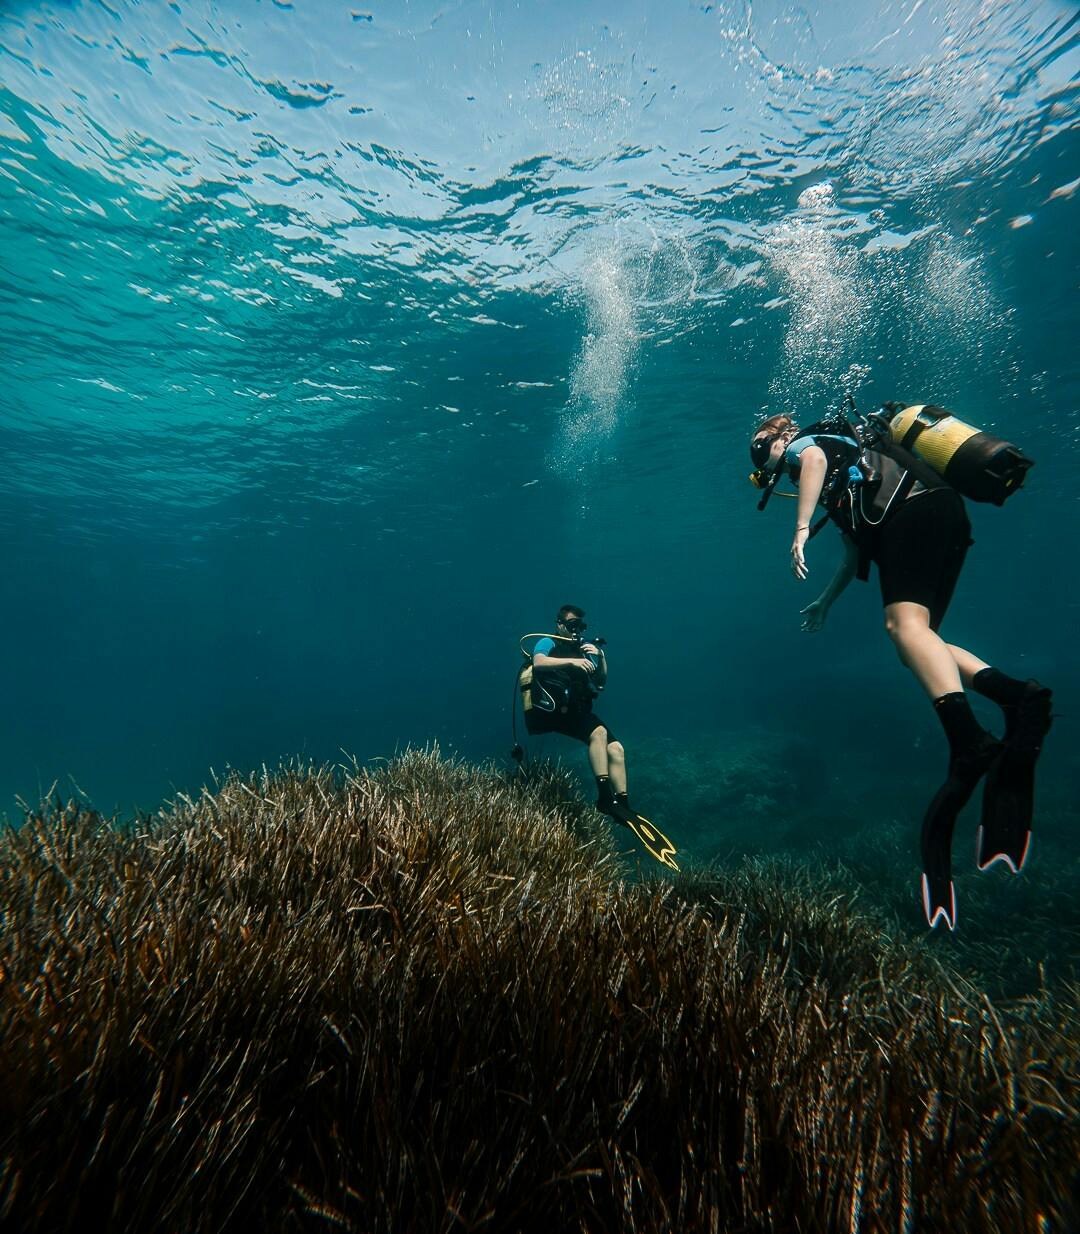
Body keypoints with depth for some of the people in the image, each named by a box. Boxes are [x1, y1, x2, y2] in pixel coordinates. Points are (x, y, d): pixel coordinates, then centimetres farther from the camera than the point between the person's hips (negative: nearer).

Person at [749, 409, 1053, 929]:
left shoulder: (805, 444, 16)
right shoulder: (839, 480, 40)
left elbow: (816, 460, -12)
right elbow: (855, 553, 40)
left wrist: (801, 529, -21)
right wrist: (824, 603, 44)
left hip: (914, 507, -9)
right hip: (948, 520, 9)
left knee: (905, 623, -27)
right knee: (916, 638, 1)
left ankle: (971, 745, -45)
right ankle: (1016, 695, -22)